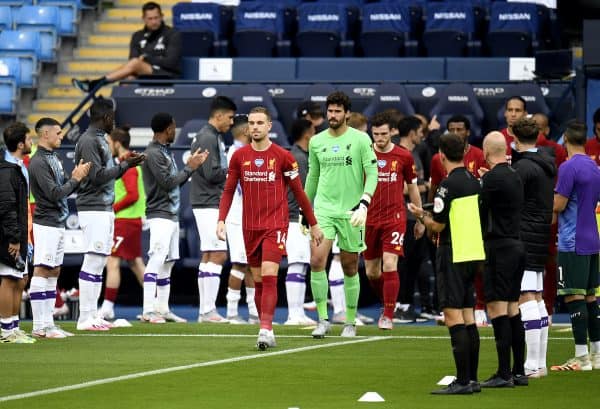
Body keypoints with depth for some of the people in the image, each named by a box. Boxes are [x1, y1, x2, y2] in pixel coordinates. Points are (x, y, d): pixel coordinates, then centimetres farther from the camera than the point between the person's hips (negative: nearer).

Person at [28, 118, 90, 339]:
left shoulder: (54, 158, 16)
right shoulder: (38, 162, -15)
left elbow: (64, 190, 17)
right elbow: (54, 194, -20)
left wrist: (76, 177, -1)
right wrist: (76, 179, -10)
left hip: (58, 223, 10)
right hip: (46, 223, -10)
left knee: (54, 272, 10)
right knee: (42, 271, -10)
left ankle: (48, 324, 13)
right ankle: (39, 327, -12)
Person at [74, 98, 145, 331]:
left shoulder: (100, 140, 17)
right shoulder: (89, 141, -12)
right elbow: (97, 176, -18)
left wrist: (125, 164, 15)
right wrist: (125, 166, -13)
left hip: (105, 209, 10)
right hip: (93, 209, -10)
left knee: (100, 262, 10)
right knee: (93, 262, -10)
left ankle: (92, 315, 12)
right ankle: (85, 319, -10)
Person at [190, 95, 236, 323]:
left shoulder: (213, 137, 17)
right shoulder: (208, 138, -14)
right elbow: (212, 173, -20)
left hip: (210, 204, 11)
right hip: (208, 204, -11)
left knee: (208, 257, 11)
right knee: (218, 255, -11)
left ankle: (205, 310, 13)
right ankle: (208, 310, -13)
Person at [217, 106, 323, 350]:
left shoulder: (282, 156, -3)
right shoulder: (239, 156, 6)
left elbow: (298, 192, 3)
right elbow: (229, 191, 9)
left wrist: (313, 224, 6)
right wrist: (221, 220, -3)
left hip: (276, 225, -4)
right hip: (250, 227, 4)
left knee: (268, 276, -17)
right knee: (258, 281, 7)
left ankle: (266, 330, -22)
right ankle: (266, 331, 15)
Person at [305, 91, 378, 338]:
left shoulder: (360, 139, -3)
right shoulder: (316, 141, 7)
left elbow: (372, 173, -6)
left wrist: (363, 205, -19)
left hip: (350, 212, -2)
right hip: (323, 209, 2)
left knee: (350, 268, 5)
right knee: (316, 261, -16)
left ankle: (350, 322, 18)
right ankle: (323, 319, -8)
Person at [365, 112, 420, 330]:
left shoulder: (404, 156, 1)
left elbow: (413, 188, 11)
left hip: (394, 218, -2)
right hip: (369, 220, 2)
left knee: (390, 265, -15)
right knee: (371, 272, 7)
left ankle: (388, 316, -9)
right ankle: (387, 305, 31)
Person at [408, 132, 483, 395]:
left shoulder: (448, 185, -14)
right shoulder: (474, 182, 9)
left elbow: (437, 225, -14)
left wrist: (420, 216, 5)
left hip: (453, 257, -8)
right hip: (473, 254, 8)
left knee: (453, 316, -7)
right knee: (468, 317, 12)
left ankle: (463, 381, -11)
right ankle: (471, 378, 14)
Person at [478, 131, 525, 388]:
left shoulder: (492, 178, -13)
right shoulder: (514, 176, 12)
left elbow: (479, 211, -13)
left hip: (499, 248, -9)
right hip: (517, 245, 9)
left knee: (497, 308, -8)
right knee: (512, 309, 12)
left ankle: (504, 374, -12)